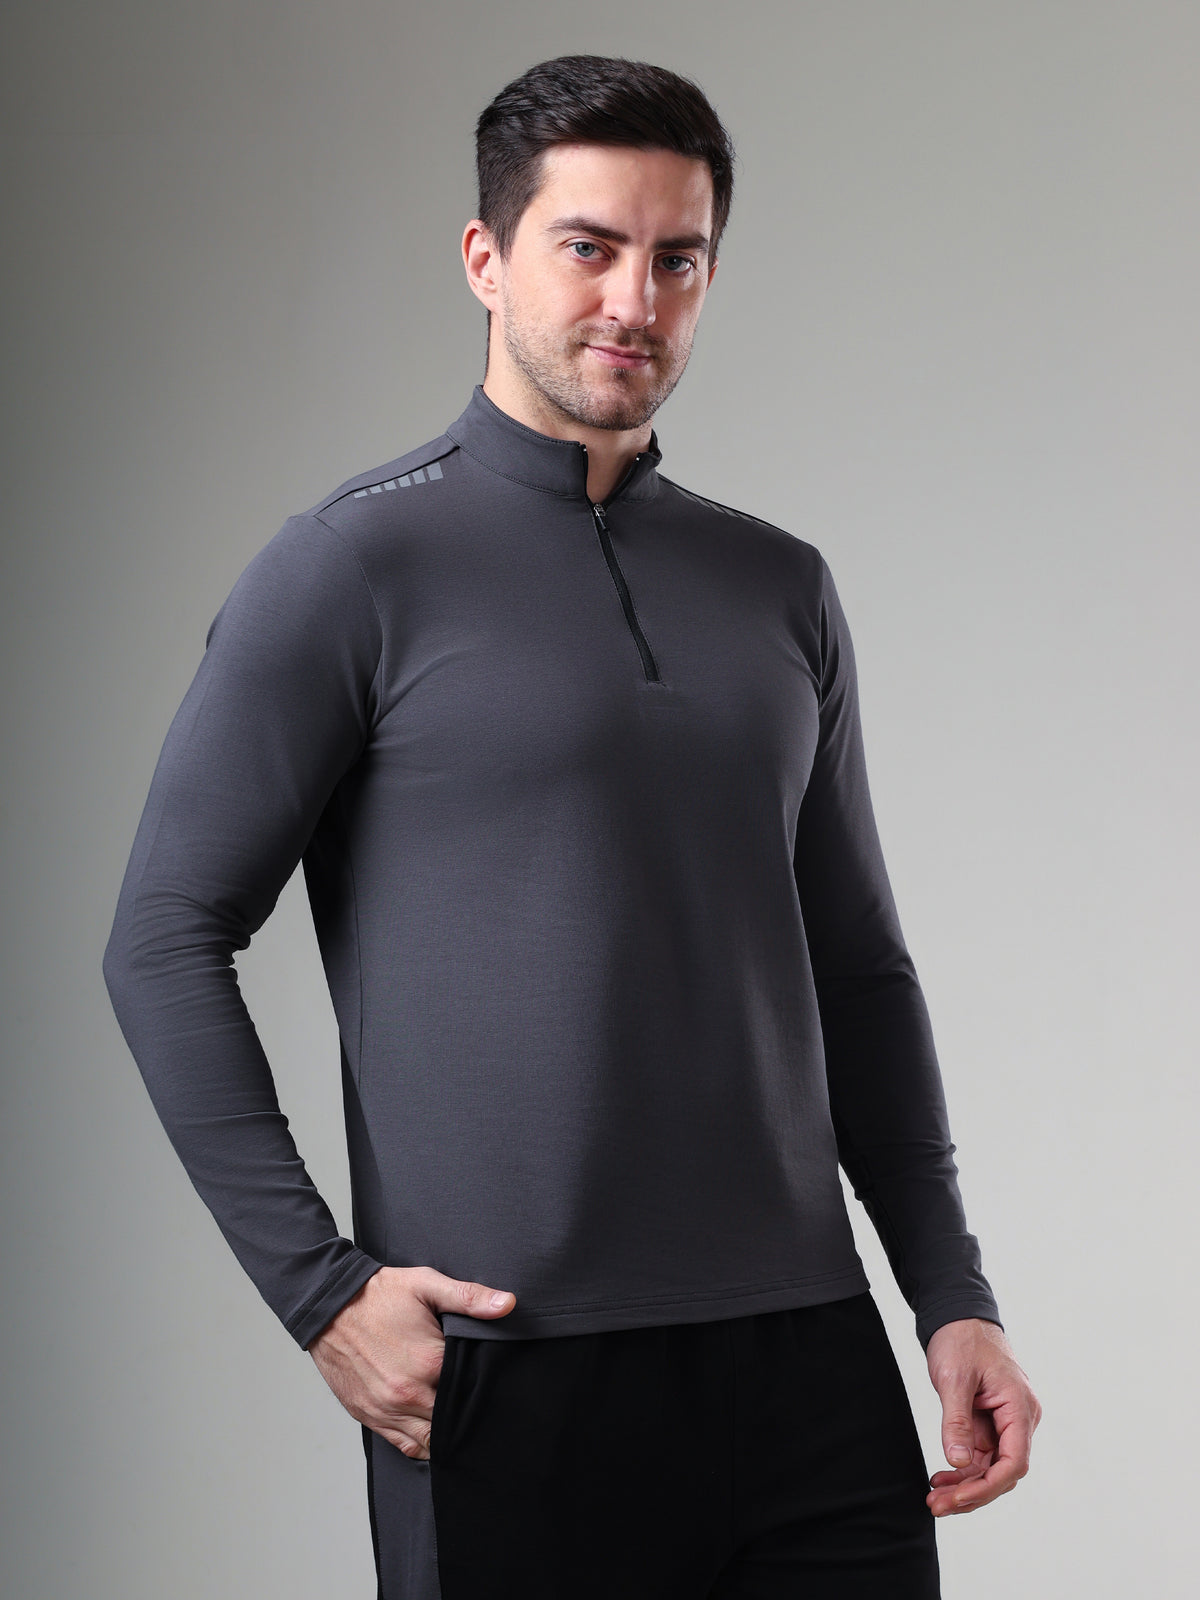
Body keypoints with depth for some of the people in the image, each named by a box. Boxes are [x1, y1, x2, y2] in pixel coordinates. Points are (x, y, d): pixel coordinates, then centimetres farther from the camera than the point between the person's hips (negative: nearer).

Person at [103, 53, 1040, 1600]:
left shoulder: (782, 588, 13)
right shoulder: (354, 567, -4)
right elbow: (165, 939, -5)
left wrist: (954, 1297, 10)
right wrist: (319, 1285, -11)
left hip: (807, 1357, 5)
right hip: (510, 1384, -4)